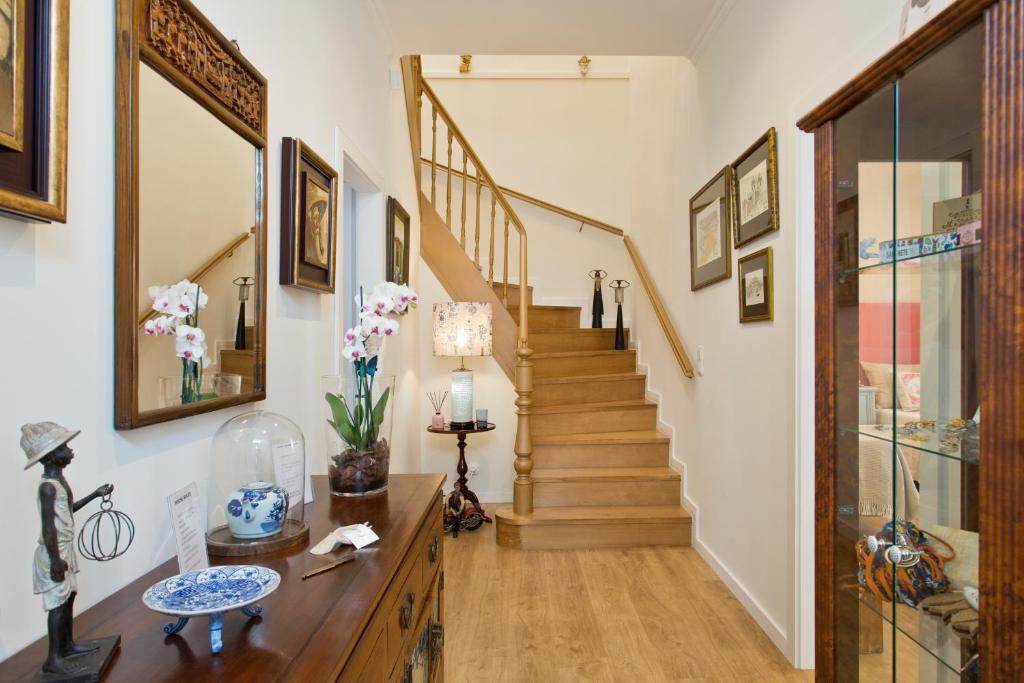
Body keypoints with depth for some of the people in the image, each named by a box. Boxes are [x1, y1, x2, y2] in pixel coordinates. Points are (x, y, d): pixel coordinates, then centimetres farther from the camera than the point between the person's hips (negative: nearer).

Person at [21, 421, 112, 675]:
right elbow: (49, 526, -23)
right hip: (55, 552, -9)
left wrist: (95, 494, 21)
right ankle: (53, 659, 8)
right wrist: (55, 559, -23)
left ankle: (67, 645, 31)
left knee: (68, 597, 18)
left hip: (65, 549, 9)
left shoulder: (58, 479, 8)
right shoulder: (48, 486, -22)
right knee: (57, 603, -2)